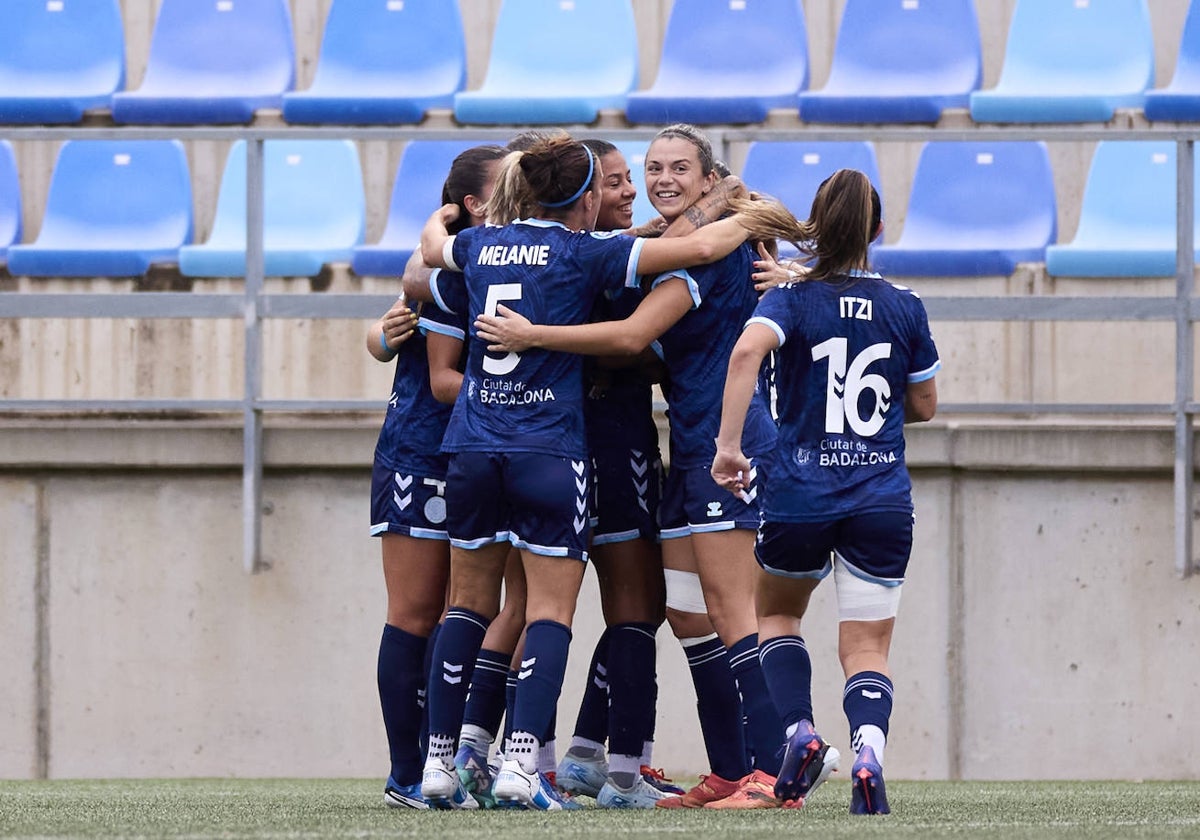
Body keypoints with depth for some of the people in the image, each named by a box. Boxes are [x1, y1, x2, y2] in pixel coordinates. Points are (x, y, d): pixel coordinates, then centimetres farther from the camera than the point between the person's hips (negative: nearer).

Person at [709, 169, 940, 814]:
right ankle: (869, 745, -26)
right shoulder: (905, 307, 5)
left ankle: (800, 731, 4)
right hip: (882, 502, 1)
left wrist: (727, 444, -22)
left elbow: (747, 351, -23)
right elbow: (924, 407, 14)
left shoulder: (793, 298, -2)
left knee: (777, 615, 25)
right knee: (866, 649, 3)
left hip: (800, 494, -1)